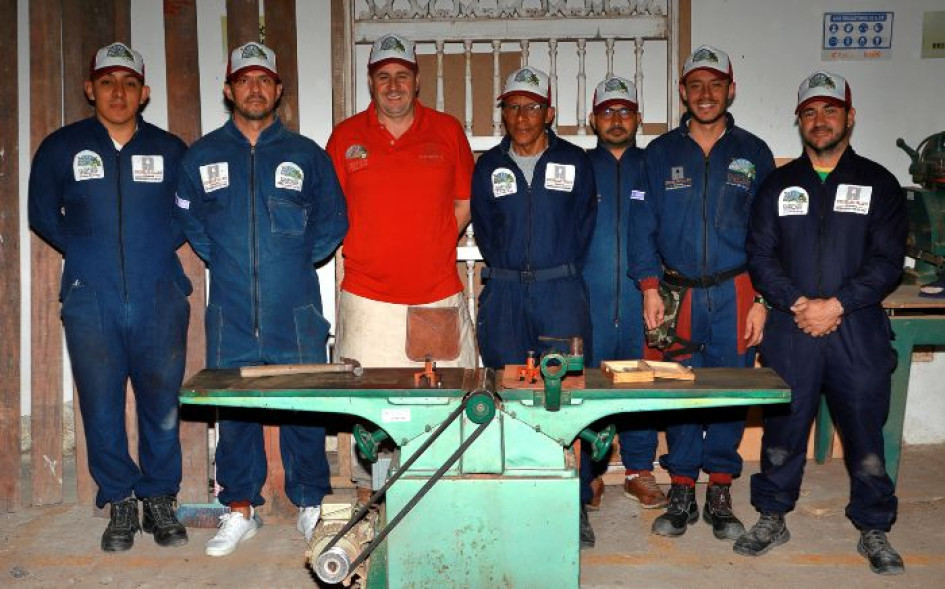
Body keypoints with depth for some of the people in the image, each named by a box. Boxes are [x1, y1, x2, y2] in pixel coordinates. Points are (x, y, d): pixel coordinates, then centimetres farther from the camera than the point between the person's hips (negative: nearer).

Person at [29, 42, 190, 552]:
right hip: (90, 302, 0)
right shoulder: (62, 147, 9)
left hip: (159, 299, 0)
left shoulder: (169, 149, 8)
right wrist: (86, 248, 9)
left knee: (162, 405, 2)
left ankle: (160, 499, 18)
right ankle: (120, 504, 18)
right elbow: (43, 213, 18)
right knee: (101, 409, 2)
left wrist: (157, 246, 7)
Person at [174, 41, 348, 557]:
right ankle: (240, 509, 20)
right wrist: (224, 261, 11)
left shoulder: (306, 154, 6)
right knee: (234, 411, 6)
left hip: (296, 314, -1)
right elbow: (189, 221, 20)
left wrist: (297, 261, 7)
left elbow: (333, 221, 12)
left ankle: (311, 504, 19)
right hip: (230, 316, 1)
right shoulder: (202, 156, 9)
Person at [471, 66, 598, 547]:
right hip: (503, 291, 2)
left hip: (561, 289, -1)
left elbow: (583, 228, 8)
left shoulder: (574, 162, 8)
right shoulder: (488, 167, 11)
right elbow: (485, 232, 14)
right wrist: (510, 273, 7)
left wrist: (558, 276, 4)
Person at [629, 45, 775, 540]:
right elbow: (642, 224, 5)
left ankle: (719, 493, 17)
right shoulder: (660, 153, 8)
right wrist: (650, 286, -5)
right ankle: (681, 493, 16)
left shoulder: (753, 154, 8)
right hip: (677, 294, 0)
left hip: (735, 295, 0)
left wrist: (762, 300, -2)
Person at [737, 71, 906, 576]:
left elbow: (887, 261, -2)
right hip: (790, 330, 1)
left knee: (865, 434, 6)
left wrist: (837, 304, -14)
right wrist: (797, 304, -12)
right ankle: (772, 518, 24)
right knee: (782, 431, 8)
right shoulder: (778, 185, 9)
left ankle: (873, 529, 23)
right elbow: (760, 255, 2)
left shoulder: (878, 183, 6)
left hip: (858, 331, -1)